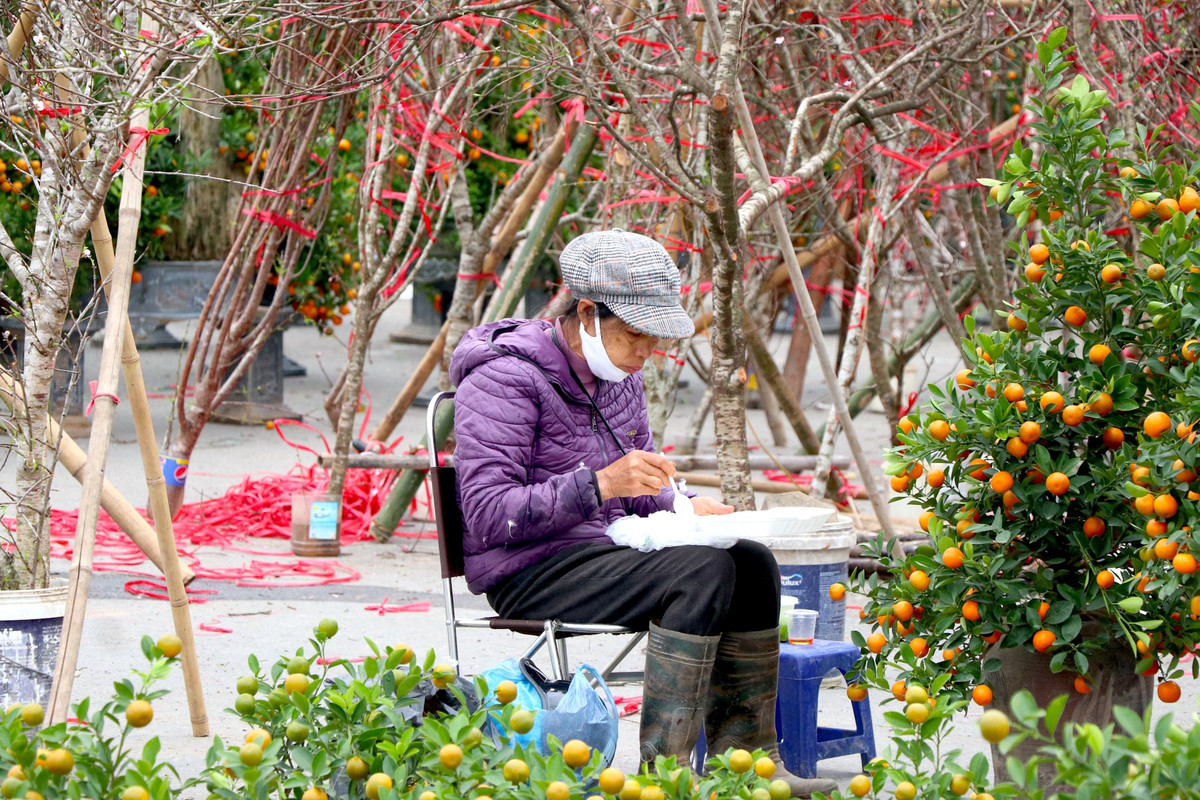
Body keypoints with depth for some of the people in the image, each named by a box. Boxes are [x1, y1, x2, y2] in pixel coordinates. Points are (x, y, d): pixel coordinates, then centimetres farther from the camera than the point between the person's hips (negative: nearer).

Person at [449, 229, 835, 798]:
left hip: (603, 551, 8)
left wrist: (682, 504, -2)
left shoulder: (619, 375, 12)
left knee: (751, 562, -12)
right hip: (528, 572, -8)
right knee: (703, 570, -27)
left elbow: (638, 489, 22)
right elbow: (488, 516, -23)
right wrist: (600, 484, -30)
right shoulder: (505, 378, -15)